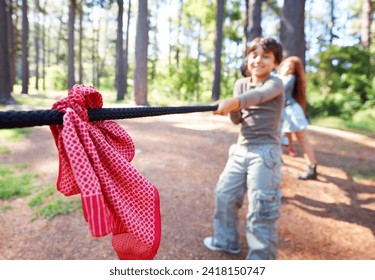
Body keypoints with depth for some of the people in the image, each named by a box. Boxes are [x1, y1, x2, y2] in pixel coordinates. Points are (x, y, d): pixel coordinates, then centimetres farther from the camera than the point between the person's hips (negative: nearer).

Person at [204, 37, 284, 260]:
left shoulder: (275, 83, -7)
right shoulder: (241, 83, 10)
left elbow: (259, 95, -31)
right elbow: (237, 119, 7)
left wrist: (234, 101, -49)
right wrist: (231, 109, -15)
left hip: (265, 151, -6)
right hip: (241, 149, 7)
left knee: (261, 208, -6)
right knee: (225, 194, 12)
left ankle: (261, 260, 11)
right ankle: (226, 241, 32)